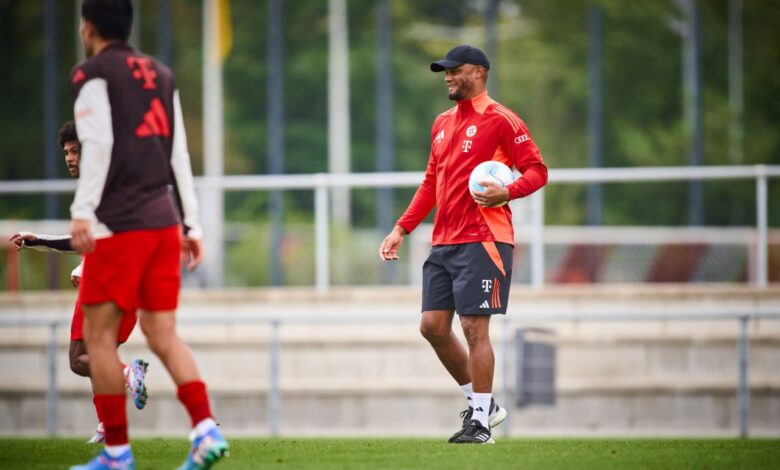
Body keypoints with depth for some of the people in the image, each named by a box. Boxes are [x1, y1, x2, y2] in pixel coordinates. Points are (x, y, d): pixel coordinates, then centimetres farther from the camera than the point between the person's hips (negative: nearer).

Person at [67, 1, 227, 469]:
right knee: (163, 334, 7)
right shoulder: (161, 74, 18)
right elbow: (180, 154, 17)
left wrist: (82, 211, -19)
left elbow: (98, 145, -15)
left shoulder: (93, 74, -2)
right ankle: (206, 429, -10)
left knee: (100, 336, 1)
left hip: (118, 224, -6)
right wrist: (191, 223, 17)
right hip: (164, 220, 7)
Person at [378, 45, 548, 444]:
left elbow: (536, 170, -7)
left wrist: (508, 192, -26)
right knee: (432, 325, 3)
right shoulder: (442, 124, 19)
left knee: (474, 327, -9)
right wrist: (402, 228, 19)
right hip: (443, 242, 8)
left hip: (482, 240, -8)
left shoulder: (500, 120, -5)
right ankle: (481, 404, 18)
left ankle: (480, 423, -2)